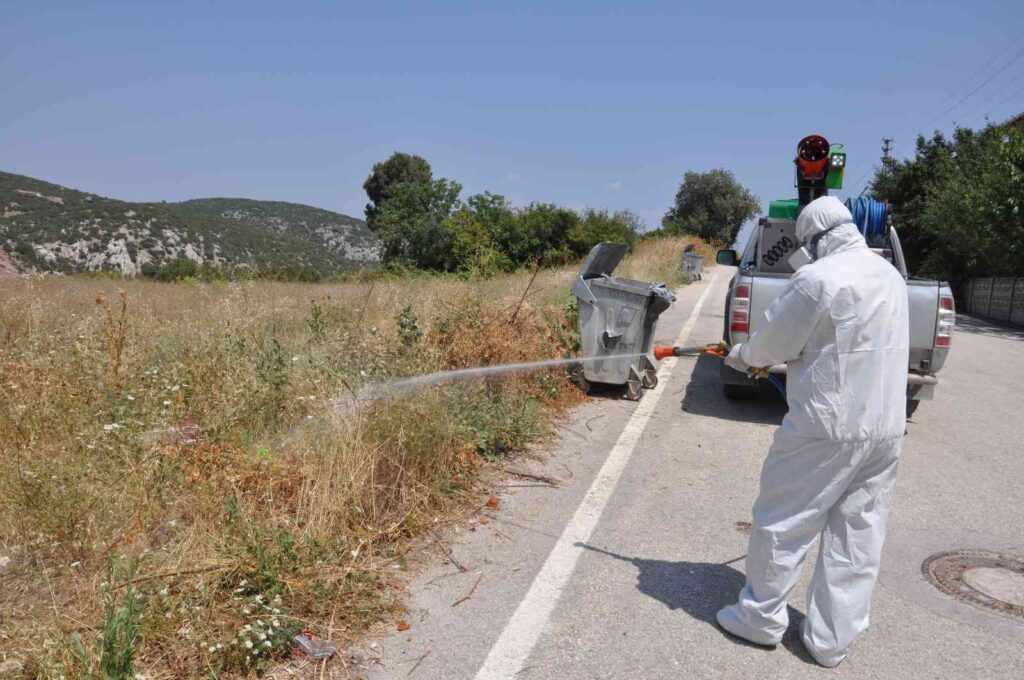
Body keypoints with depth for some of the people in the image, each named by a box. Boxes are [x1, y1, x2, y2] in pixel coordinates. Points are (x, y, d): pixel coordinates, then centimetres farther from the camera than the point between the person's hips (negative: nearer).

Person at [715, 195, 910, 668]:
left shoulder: (818, 277, -16)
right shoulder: (890, 275, 10)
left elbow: (775, 341, -8)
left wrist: (742, 355, 12)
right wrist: (761, 356, 18)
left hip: (827, 425, -8)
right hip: (884, 426, 8)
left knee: (783, 522, 9)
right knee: (859, 535, 12)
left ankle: (761, 617, 24)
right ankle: (831, 639, 23)